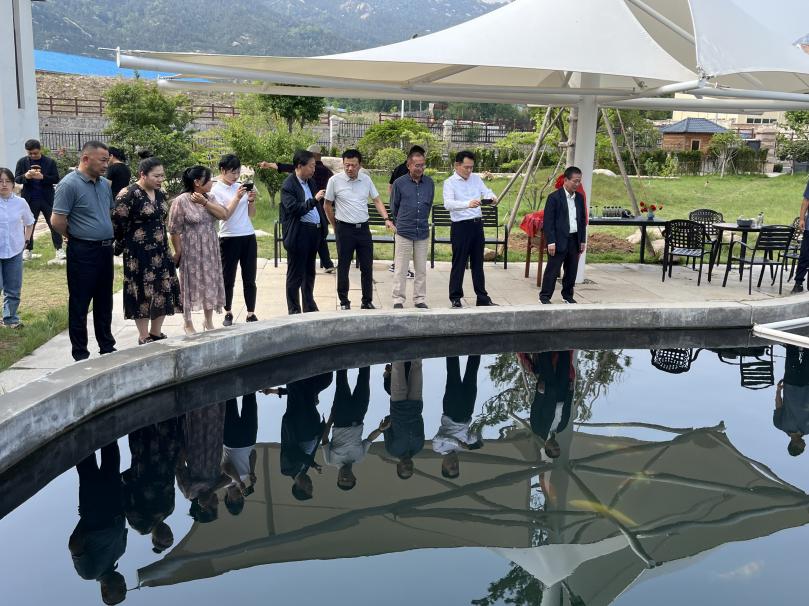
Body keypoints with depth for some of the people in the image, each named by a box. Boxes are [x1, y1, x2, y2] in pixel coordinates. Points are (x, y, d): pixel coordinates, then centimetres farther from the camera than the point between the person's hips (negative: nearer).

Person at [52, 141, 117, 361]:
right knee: (79, 304, 3)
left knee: (104, 302, 16)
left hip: (105, 250, 7)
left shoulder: (104, 184, 10)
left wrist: (108, 237, 12)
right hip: (83, 252, -7)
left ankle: (107, 347, 28)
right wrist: (76, 236, -2)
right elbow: (57, 221, -16)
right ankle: (80, 354, 11)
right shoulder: (69, 184, -14)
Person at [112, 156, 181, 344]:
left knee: (163, 292, 10)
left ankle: (156, 334, 23)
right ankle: (144, 338, 13)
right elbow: (117, 222, -13)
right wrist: (125, 244, -2)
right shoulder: (129, 195, -15)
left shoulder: (160, 194, 8)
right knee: (142, 293, 1)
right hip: (139, 254, -7)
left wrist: (162, 241, 16)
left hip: (161, 251, 7)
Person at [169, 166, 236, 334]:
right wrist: (178, 252, -12)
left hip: (209, 250, 6)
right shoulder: (181, 201, -13)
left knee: (210, 284, 11)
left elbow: (224, 214, -7)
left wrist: (205, 202, -16)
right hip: (190, 251, -6)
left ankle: (208, 321, 26)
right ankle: (188, 324, 19)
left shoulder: (208, 198, 6)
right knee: (190, 284, 5)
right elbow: (174, 230, -12)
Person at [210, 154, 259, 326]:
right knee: (228, 279, 4)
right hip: (229, 239, -4)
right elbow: (224, 215, -13)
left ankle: (251, 313, 9)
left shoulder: (241, 187, 10)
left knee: (249, 278, 4)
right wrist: (237, 198, -19)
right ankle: (228, 313, 16)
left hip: (249, 236, 4)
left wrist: (252, 200, -4)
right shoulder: (216, 190, -3)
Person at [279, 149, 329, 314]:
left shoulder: (310, 182, 12)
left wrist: (324, 225, 12)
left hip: (314, 232, 8)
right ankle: (294, 311, 11)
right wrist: (314, 200, -26)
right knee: (295, 275, 2)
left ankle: (310, 307, 29)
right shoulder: (288, 186, -12)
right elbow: (294, 208, -23)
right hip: (298, 235, -8)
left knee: (309, 273, 18)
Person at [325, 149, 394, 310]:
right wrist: (336, 228, 7)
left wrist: (387, 219, -6)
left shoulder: (366, 179, 3)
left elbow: (377, 200, 8)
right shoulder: (335, 180, -7)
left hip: (363, 228, 3)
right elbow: (328, 206, 3)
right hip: (345, 229, -3)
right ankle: (344, 302, 17)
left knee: (367, 267, 7)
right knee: (343, 267, 4)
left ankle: (367, 302, 18)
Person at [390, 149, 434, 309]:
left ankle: (420, 299, 17)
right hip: (404, 232, -3)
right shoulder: (399, 183, -4)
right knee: (401, 269, 1)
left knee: (421, 269, 8)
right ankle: (398, 299, 8)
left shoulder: (429, 183, 4)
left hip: (423, 231, 3)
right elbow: (394, 206, 8)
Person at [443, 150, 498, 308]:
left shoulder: (476, 179, 11)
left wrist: (492, 198, -22)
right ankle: (455, 298, 11)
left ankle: (482, 298, 22)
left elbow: (487, 191, 3)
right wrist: (468, 204, -39)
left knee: (478, 263, 14)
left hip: (477, 224, 6)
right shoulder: (450, 183, -8)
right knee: (459, 264, 1)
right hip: (461, 226, -6)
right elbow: (448, 203, -23)